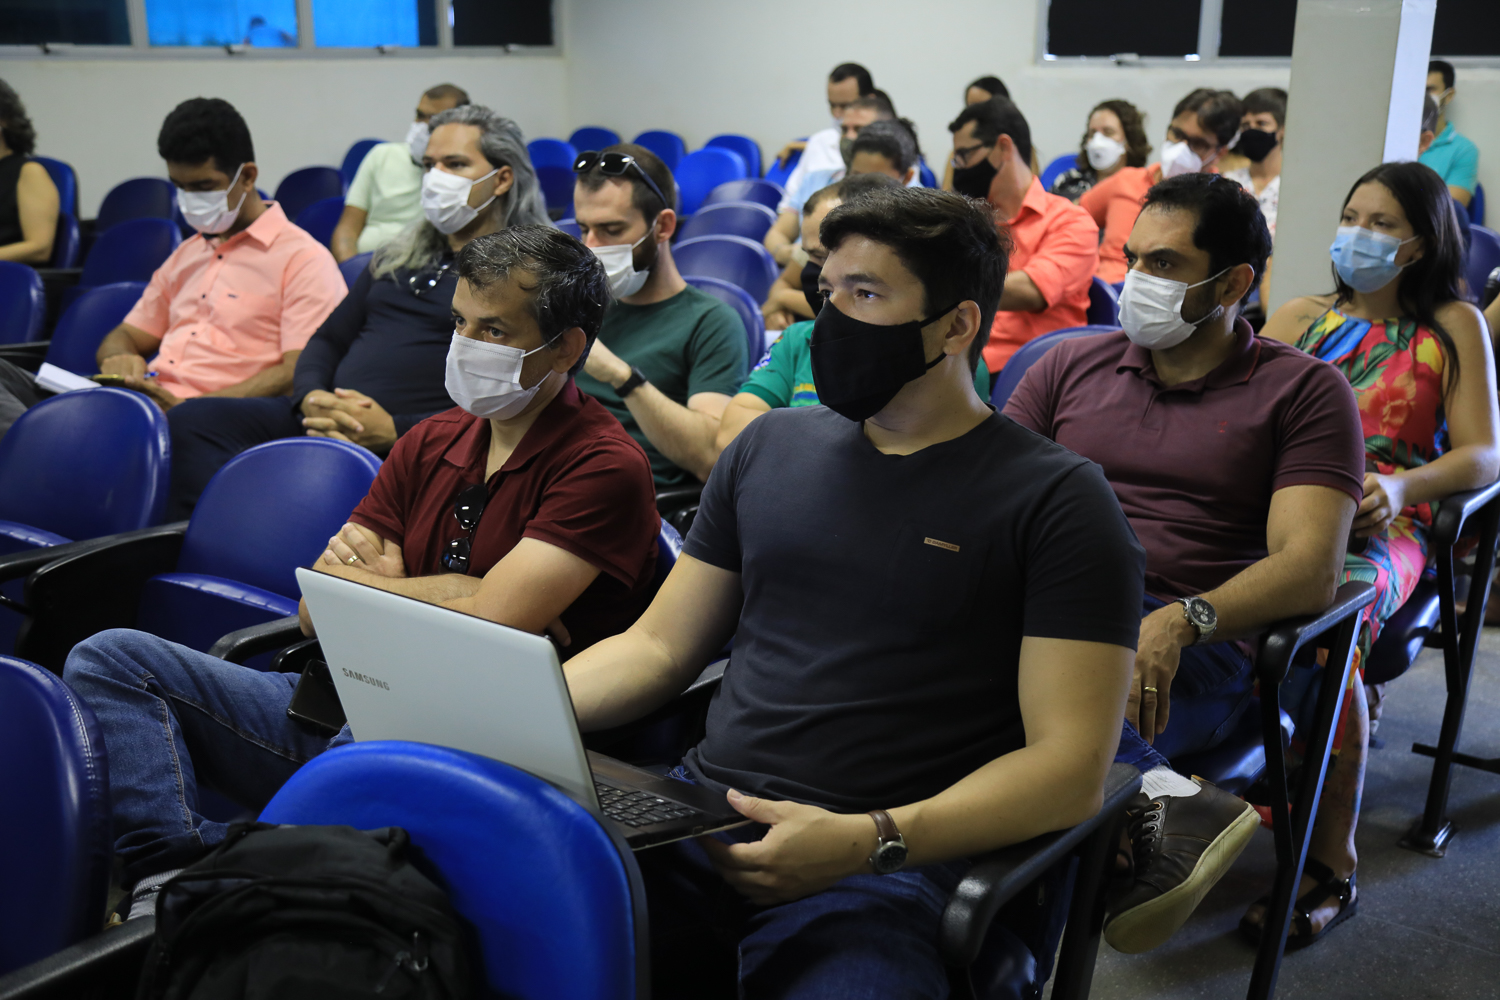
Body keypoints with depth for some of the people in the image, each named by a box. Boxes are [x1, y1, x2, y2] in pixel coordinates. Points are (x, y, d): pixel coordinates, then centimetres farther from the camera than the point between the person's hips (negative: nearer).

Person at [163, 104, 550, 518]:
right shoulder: (400, 255, 25)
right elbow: (328, 339, 25)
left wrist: (395, 431, -18)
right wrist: (311, 398, 0)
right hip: (327, 419, 8)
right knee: (192, 420, -16)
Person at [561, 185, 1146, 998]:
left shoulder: (1057, 499, -1)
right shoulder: (773, 443, 15)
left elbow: (1070, 768, -7)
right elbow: (659, 647, 18)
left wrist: (866, 841, -21)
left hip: (884, 868, -3)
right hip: (692, 823, 4)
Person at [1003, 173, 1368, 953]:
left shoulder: (1304, 392, 11)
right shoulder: (1071, 364, 22)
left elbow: (1310, 567, -3)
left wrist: (1182, 621, -22)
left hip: (1189, 646, -4)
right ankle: (1136, 818, -16)